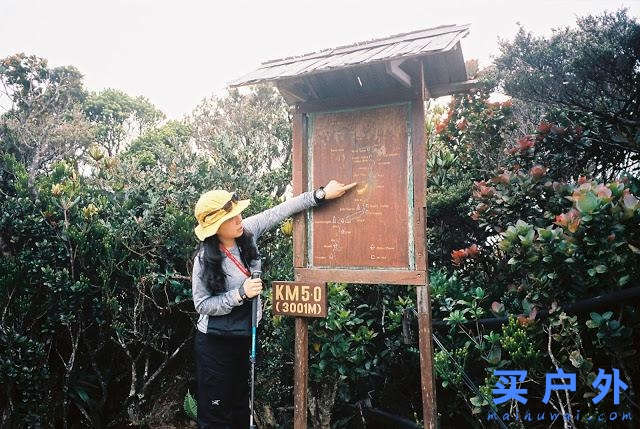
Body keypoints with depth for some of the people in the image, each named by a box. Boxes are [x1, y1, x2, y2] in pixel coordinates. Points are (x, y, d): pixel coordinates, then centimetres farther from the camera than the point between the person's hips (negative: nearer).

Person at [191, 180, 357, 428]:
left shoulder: (247, 231, -10)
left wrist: (321, 194, -10)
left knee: (241, 407, 19)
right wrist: (241, 293, -25)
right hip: (215, 343, -5)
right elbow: (202, 305, -15)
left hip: (245, 337, 5)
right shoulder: (205, 259, -22)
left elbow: (281, 210, -8)